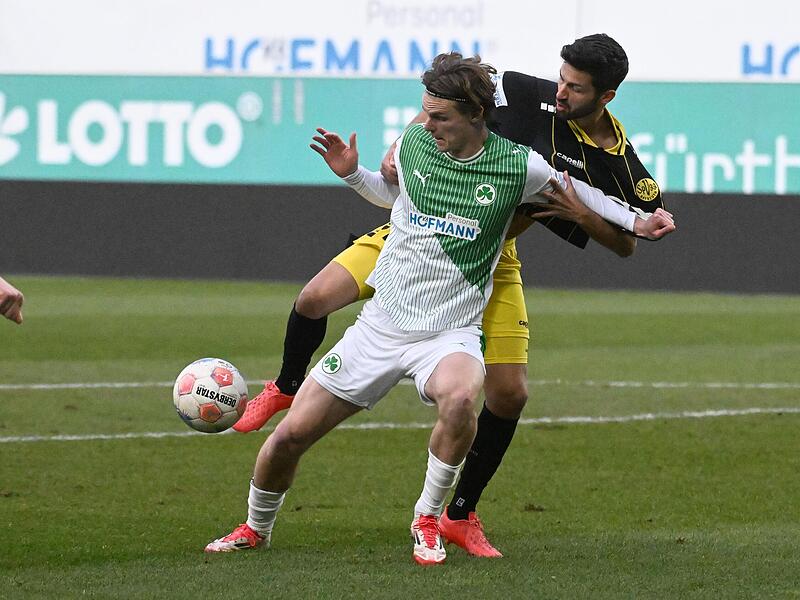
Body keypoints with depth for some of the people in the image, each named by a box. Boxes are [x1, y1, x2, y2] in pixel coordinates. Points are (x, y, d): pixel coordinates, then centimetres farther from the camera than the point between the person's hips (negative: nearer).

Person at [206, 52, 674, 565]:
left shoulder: (516, 166, -8)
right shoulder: (414, 143, 0)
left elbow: (575, 190, 11)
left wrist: (635, 220, 2)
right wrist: (351, 174, 6)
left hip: (452, 333, -3)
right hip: (381, 324, 3)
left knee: (460, 398, -39)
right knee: (290, 435, -3)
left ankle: (429, 518, -14)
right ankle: (257, 528, 27)